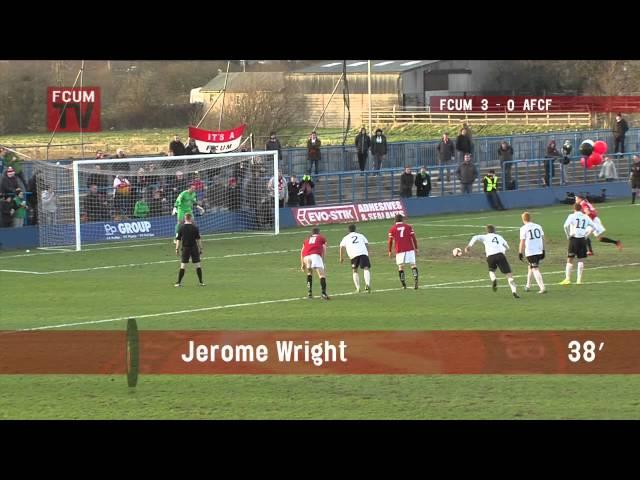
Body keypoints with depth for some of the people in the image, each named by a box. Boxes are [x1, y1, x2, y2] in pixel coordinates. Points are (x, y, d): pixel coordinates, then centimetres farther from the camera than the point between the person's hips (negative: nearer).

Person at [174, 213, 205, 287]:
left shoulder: (181, 228, -4)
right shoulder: (195, 228, -5)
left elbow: (178, 239, -2)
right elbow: (198, 239, -3)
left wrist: (177, 249, 5)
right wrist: (200, 249, 5)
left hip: (185, 248, 0)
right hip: (194, 248, 0)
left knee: (183, 265, 3)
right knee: (197, 265, 5)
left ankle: (179, 282, 1)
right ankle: (201, 282, 7)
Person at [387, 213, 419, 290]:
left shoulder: (392, 229, 5)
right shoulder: (408, 227, 7)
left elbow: (390, 241, 3)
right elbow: (414, 238, 4)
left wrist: (389, 251, 11)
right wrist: (416, 248, 11)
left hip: (399, 250, 0)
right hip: (410, 249, 0)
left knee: (401, 266, 6)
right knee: (413, 265, 3)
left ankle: (403, 284, 2)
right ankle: (416, 279, -18)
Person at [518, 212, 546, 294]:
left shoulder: (523, 228, -7)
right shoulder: (538, 226, 7)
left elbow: (522, 242, -9)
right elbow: (542, 238, 11)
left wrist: (520, 253, -2)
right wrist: (543, 250, 19)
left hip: (530, 252, -6)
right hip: (539, 251, 6)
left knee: (535, 269, -5)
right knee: (530, 267, 24)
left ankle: (542, 288, -17)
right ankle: (528, 286, 35)